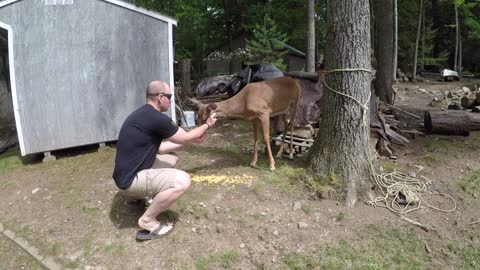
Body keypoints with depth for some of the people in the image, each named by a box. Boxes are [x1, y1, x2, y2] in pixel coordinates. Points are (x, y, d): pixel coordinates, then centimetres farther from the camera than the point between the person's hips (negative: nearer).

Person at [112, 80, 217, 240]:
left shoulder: (144, 114, 10)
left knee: (172, 158, 21)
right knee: (182, 181, -23)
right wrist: (207, 125, 11)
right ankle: (147, 221, -7)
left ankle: (139, 195, 22)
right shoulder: (157, 119, -21)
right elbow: (186, 137, -7)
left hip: (130, 171, 10)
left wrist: (193, 140, 18)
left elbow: (158, 148, 17)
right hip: (129, 179, -10)